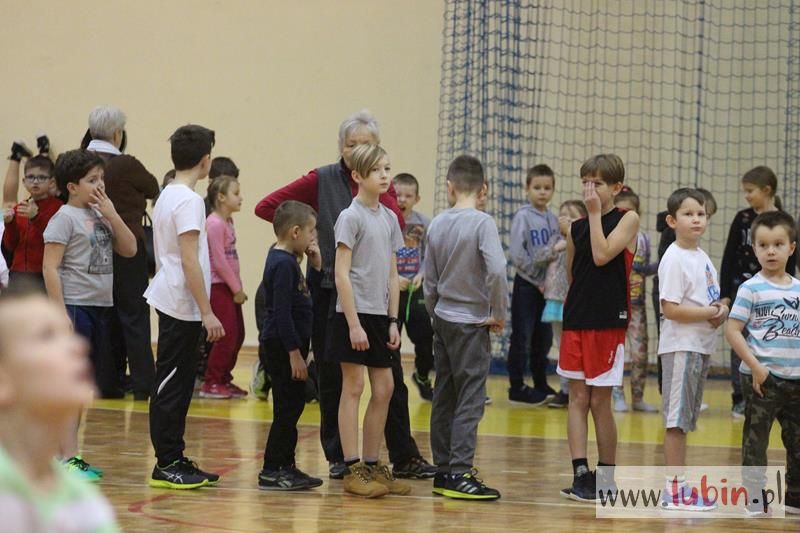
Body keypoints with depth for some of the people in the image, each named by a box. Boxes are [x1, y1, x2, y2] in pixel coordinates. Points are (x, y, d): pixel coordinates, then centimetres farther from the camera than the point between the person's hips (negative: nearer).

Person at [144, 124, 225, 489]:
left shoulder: (167, 196, 13)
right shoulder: (188, 201, -15)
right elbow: (190, 261, -19)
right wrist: (207, 312, -17)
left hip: (171, 302, 9)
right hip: (183, 305, -9)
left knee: (176, 385, 12)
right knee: (172, 386, -5)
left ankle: (174, 460, 17)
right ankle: (167, 465, -3)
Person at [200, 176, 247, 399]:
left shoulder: (228, 222, 14)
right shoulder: (215, 223, -14)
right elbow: (219, 261, -17)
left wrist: (238, 287, 11)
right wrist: (236, 288, -12)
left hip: (230, 286, 9)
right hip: (218, 286, -9)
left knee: (237, 335, 11)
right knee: (227, 336, -8)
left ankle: (224, 380, 19)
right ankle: (211, 383, -1)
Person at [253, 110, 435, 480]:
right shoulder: (322, 181, -2)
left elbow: (397, 226, -13)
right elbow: (266, 206, -5)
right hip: (329, 289, -2)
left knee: (389, 376, 2)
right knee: (332, 377, 5)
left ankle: (404, 457, 8)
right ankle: (337, 458, 14)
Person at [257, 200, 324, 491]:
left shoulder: (287, 261, 13)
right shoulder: (283, 264, -18)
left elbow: (305, 300, 20)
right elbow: (282, 313, -22)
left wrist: (316, 266, 7)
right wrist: (295, 354, -22)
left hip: (285, 347, 10)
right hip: (281, 347, -10)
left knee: (292, 407, 14)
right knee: (287, 408, -5)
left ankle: (285, 466, 21)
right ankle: (272, 471, -1)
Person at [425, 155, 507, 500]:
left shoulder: (437, 225, 4)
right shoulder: (482, 223, -13)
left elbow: (431, 281, 9)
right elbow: (496, 270, -26)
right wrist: (498, 314, -13)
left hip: (443, 318, 6)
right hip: (472, 322, -6)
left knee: (444, 396, 11)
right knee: (471, 399, -5)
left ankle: (444, 470, 17)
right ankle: (459, 474, -10)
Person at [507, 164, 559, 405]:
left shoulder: (553, 219, 7)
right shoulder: (523, 216, -9)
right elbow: (516, 254, -14)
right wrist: (537, 280, -12)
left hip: (547, 286, 6)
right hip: (527, 285, -6)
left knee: (544, 339, 13)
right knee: (522, 339, -2)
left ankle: (541, 385, 24)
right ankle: (517, 388, 4)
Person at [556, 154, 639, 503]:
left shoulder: (627, 219, -3)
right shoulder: (575, 229, 9)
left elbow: (602, 255, -17)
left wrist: (595, 213, -13)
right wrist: (570, 312, 9)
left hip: (608, 322, -4)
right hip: (576, 321, 4)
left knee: (600, 402, 1)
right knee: (578, 398, 0)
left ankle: (606, 477, 12)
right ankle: (581, 474, 0)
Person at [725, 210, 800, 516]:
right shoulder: (751, 289, -7)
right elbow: (732, 331, -10)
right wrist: (755, 367, -16)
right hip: (762, 379, -5)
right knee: (755, 441, 0)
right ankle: (755, 500, 7)